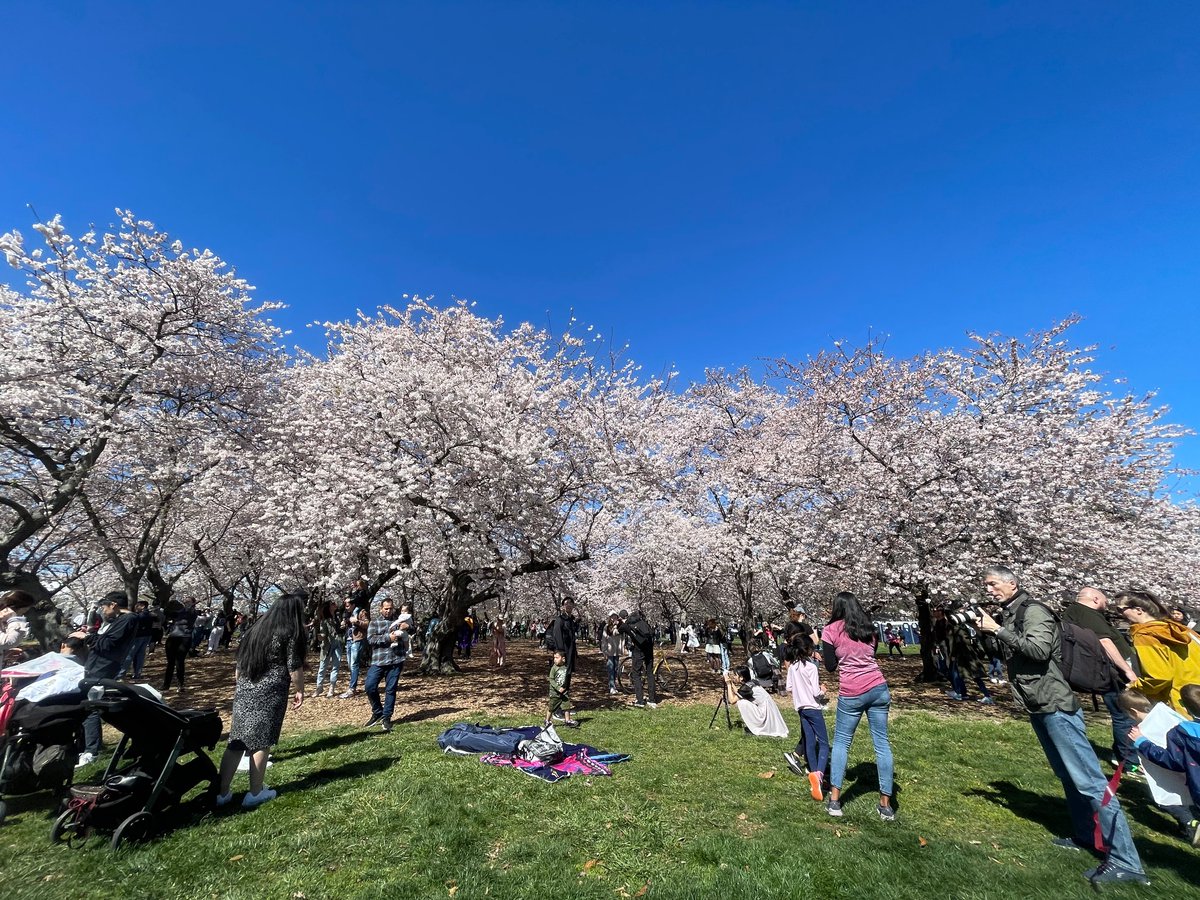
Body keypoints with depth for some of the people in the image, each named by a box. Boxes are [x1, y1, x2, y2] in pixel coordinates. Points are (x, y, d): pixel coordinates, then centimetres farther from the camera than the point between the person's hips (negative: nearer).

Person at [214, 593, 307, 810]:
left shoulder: (256, 630, 12)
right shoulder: (289, 633, -9)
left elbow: (240, 661, 18)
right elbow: (294, 667, -10)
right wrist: (300, 690, 3)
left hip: (243, 690, 7)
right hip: (270, 693, -6)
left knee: (236, 741, 11)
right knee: (261, 742, 3)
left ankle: (222, 792, 17)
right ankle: (255, 794, 13)